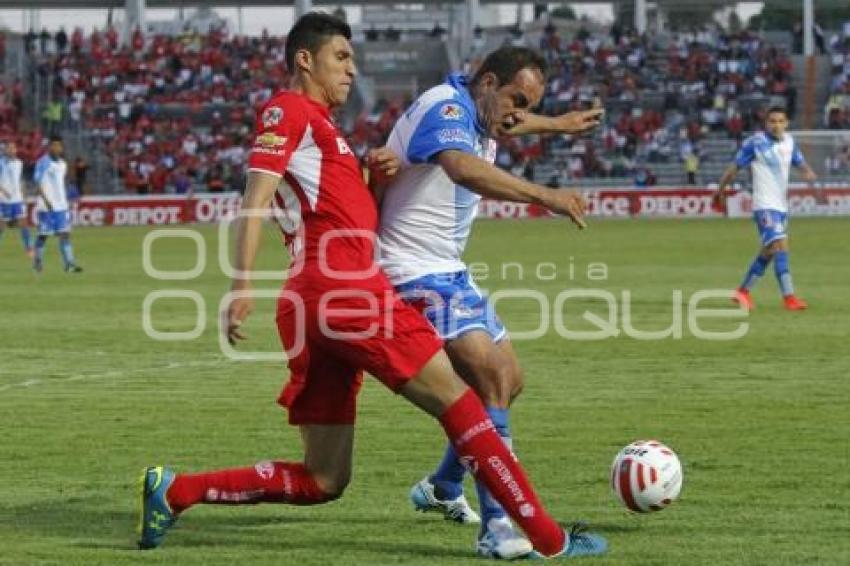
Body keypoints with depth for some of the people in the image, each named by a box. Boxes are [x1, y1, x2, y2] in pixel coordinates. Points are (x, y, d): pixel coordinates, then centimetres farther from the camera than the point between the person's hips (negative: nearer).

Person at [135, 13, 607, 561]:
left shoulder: (318, 125, 29)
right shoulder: (290, 109, 0)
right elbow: (256, 198, -12)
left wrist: (373, 175, 10)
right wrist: (243, 284, -23)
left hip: (310, 303, 10)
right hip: (344, 287, -10)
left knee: (322, 482, 6)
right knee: (455, 398, -5)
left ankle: (173, 491, 3)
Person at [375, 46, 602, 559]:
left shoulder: (474, 112, 9)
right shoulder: (444, 107, -21)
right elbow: (462, 167, -44)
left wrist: (558, 125, 50)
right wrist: (543, 195, -48)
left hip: (450, 274, 11)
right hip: (416, 278, -11)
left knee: (508, 380, 18)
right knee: (491, 375, -23)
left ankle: (443, 489, 37)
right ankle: (496, 526, -27)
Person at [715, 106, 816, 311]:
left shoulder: (789, 141, 8)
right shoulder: (755, 142, -10)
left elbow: (800, 162, 14)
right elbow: (735, 167, -3)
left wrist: (808, 172, -10)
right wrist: (721, 189, 3)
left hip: (781, 205, 7)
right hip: (765, 205, -7)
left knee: (768, 252, 14)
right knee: (780, 246, -18)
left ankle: (743, 292, 28)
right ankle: (789, 297, -21)